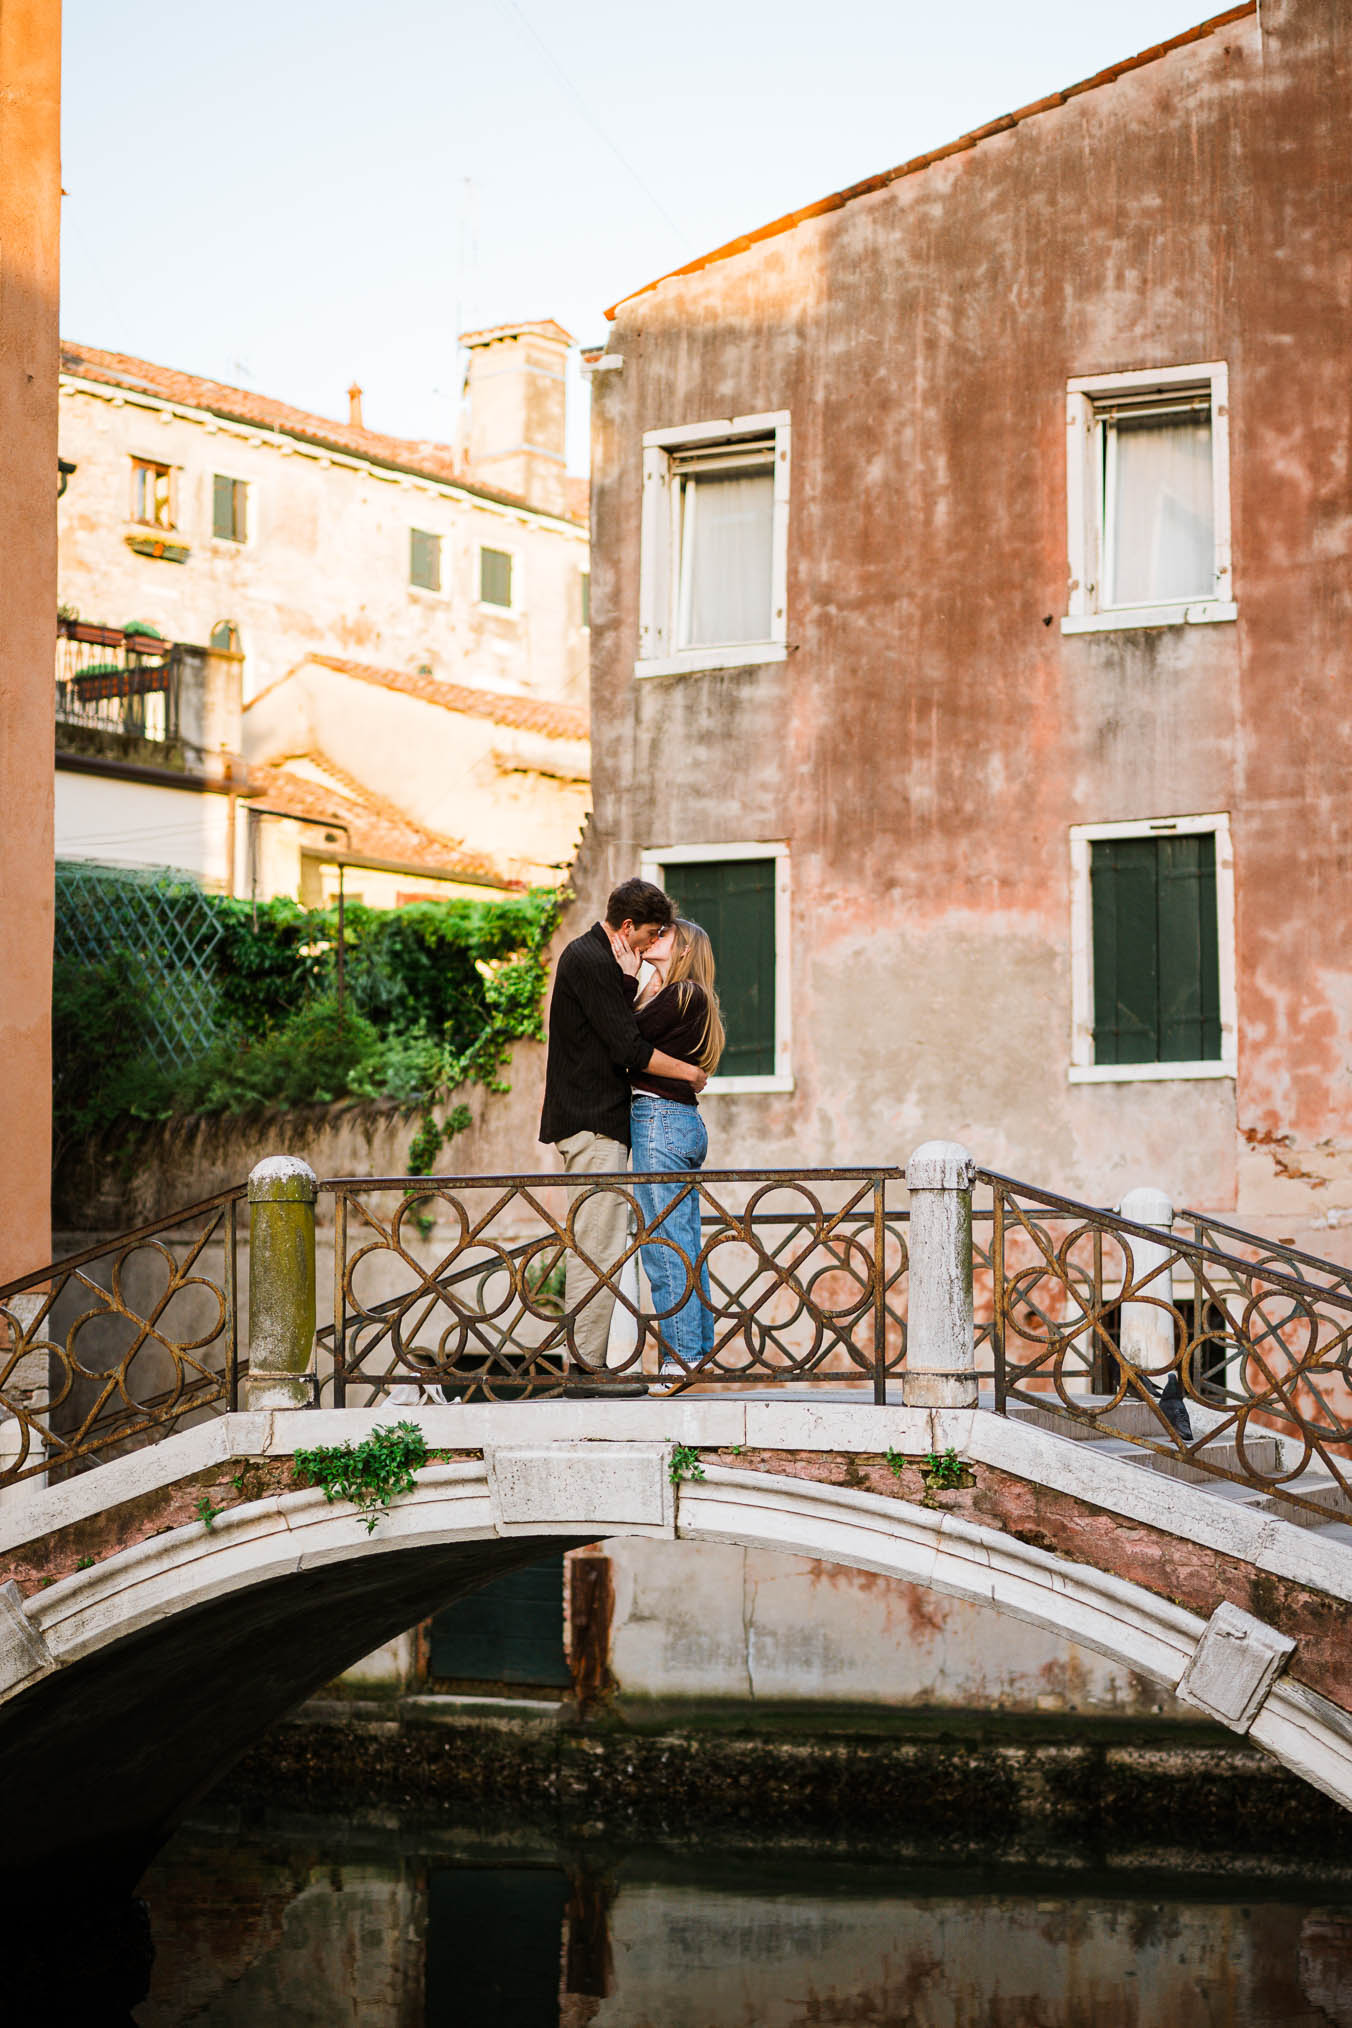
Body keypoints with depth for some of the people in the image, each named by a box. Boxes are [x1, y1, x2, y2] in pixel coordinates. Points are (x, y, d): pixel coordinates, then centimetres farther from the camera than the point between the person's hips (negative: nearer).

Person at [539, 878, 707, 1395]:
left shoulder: (594, 957, 20)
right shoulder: (588, 959, -13)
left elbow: (618, 1033, 17)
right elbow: (628, 1048, -16)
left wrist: (628, 982, 2)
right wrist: (689, 1072, -3)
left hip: (598, 1123, 11)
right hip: (592, 1122, -11)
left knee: (596, 1247, 10)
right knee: (598, 1246, -10)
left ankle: (587, 1364, 12)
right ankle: (586, 1367, -9)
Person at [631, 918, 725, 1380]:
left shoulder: (682, 995, -8)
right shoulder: (688, 998, 21)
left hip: (660, 1120, -10)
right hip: (686, 1122, 10)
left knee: (664, 1247, -8)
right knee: (687, 1248, 10)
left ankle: (682, 1357, -8)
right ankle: (699, 1352, 13)